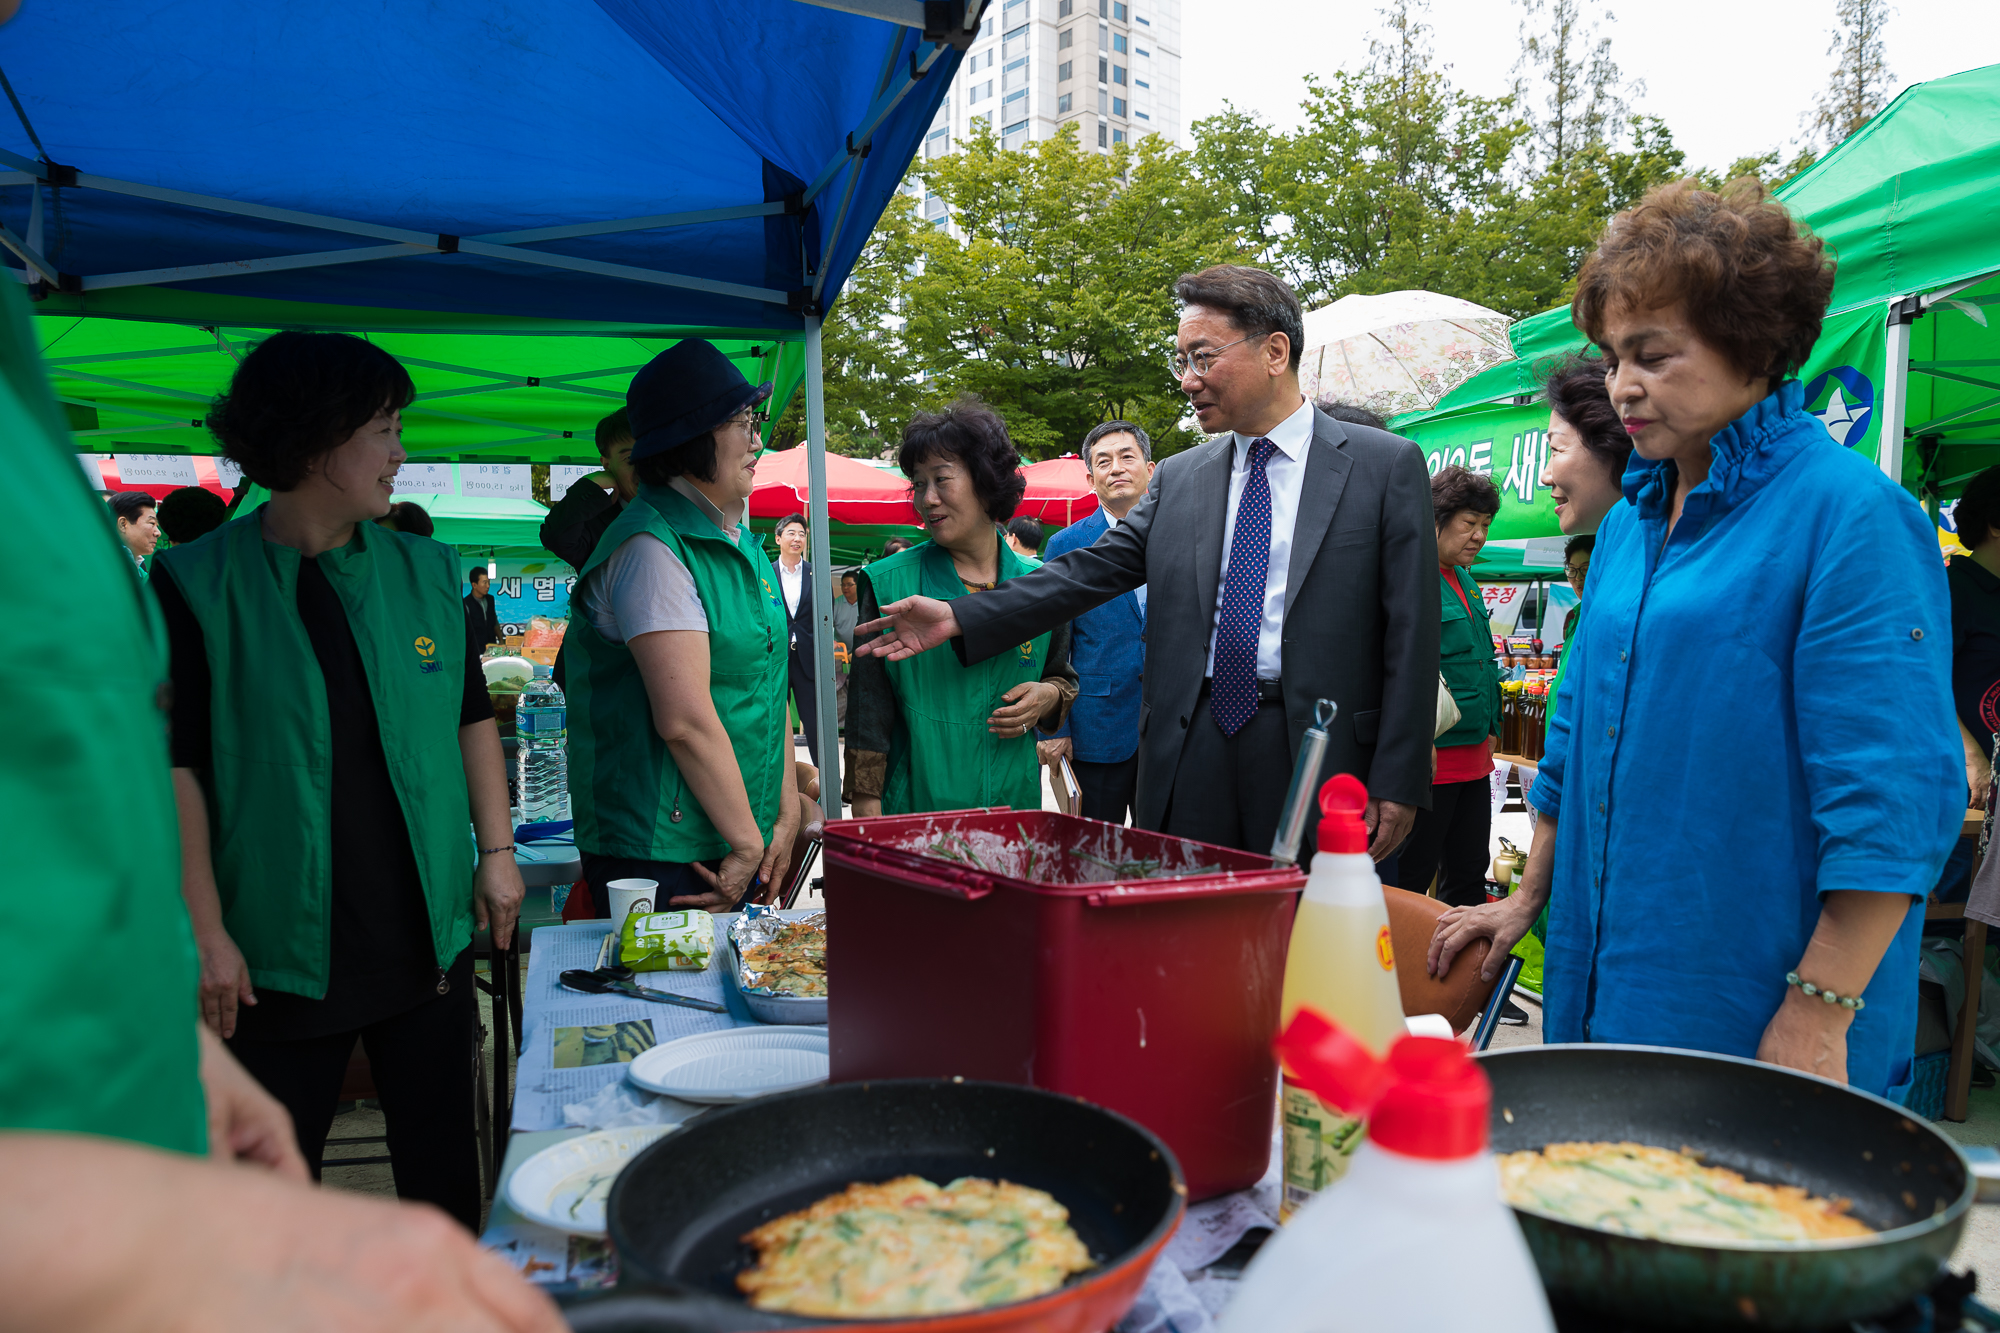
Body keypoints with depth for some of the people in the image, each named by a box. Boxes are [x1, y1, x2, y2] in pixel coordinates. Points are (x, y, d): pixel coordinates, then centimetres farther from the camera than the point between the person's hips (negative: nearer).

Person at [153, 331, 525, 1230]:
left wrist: (496, 852, 6)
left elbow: (472, 717, 12)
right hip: (283, 946, -3)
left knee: (442, 1157, 13)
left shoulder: (424, 569, 5)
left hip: (429, 929, 3)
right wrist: (205, 930, -10)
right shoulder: (200, 583, -6)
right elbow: (173, 762, -7)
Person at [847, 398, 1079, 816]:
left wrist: (1048, 697, -5)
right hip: (915, 807, -2)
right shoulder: (887, 584, -3)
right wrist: (867, 824, -8)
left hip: (1015, 799, 2)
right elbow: (868, 715, -4)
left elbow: (1063, 677, 18)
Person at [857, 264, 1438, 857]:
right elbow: (1093, 569, 8)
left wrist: (1397, 784, -8)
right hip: (1192, 751, 3)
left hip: (1318, 753, -3)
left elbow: (1409, 634, -3)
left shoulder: (1387, 465, 0)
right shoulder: (1178, 478, 12)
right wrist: (961, 618, -2)